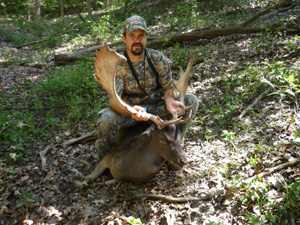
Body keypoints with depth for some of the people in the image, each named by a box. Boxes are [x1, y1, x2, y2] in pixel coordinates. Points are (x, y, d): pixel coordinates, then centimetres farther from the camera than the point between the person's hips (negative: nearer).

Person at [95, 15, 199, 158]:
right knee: (106, 118, -36)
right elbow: (113, 99, -25)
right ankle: (105, 154, -2)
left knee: (191, 101, -17)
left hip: (155, 108, 3)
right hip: (127, 110, -3)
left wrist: (169, 101, -31)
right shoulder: (117, 64, -15)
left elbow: (168, 87, -4)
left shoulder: (158, 59, -6)